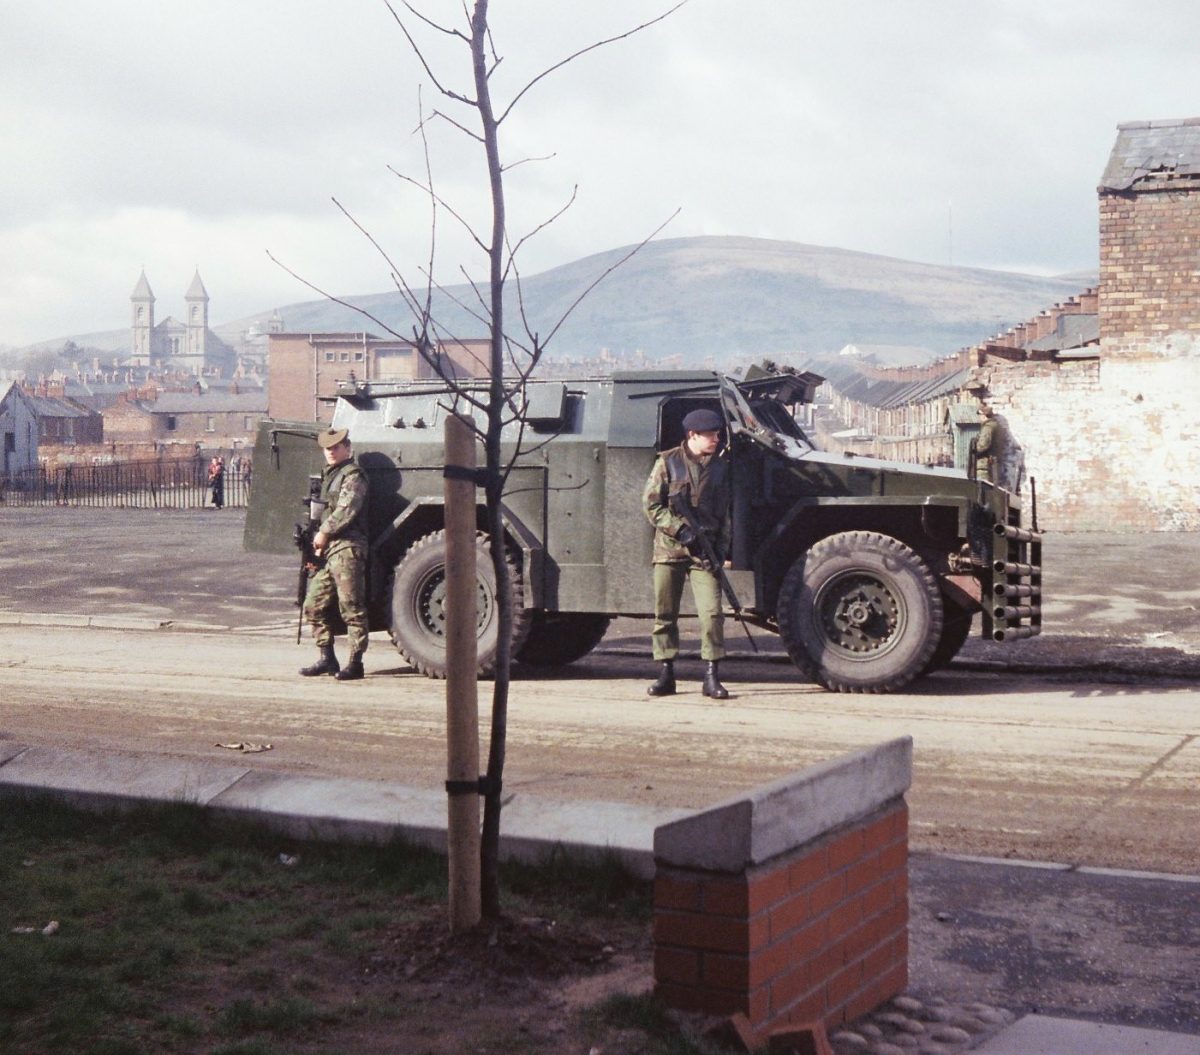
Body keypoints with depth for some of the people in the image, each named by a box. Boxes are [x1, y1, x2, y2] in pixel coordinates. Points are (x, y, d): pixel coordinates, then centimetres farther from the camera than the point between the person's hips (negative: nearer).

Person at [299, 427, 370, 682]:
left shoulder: (353, 475, -6)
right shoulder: (329, 475, 23)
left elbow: (346, 509, -18)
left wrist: (324, 532, -13)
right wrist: (319, 540, 14)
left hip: (347, 547, -10)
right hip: (328, 549, 10)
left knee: (351, 608, -7)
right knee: (314, 605, 9)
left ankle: (355, 663, -5)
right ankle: (327, 658, 16)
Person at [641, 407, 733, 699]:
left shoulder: (720, 467, 11)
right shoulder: (668, 462, 2)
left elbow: (724, 513, 14)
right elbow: (651, 504, -3)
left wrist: (721, 549, 3)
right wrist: (680, 530, -13)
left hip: (704, 551, 1)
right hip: (669, 549, -1)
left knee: (711, 612, -10)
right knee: (664, 613, 3)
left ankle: (712, 677, -5)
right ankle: (666, 674, 13)